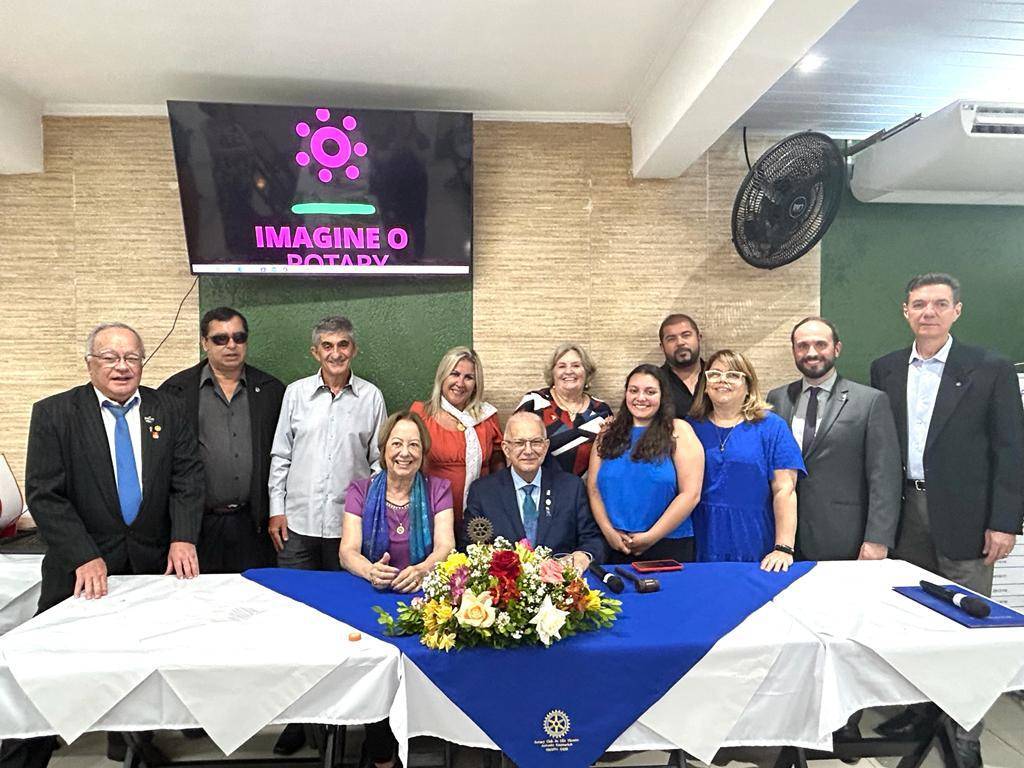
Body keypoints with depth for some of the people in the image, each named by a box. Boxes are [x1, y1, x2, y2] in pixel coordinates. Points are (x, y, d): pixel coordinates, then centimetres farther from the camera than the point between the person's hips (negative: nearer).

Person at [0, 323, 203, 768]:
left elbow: (187, 482, -1)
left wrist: (183, 537, -17)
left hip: (154, 564, 2)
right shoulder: (53, 414, -5)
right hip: (83, 570, -2)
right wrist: (84, 557, -19)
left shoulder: (169, 412, 1)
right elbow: (44, 495, -10)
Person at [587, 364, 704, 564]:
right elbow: (593, 488, 4)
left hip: (668, 547, -2)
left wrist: (651, 537, -11)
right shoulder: (609, 432, 8)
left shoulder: (678, 431, -2)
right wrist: (609, 531, -9)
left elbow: (690, 494, -9)